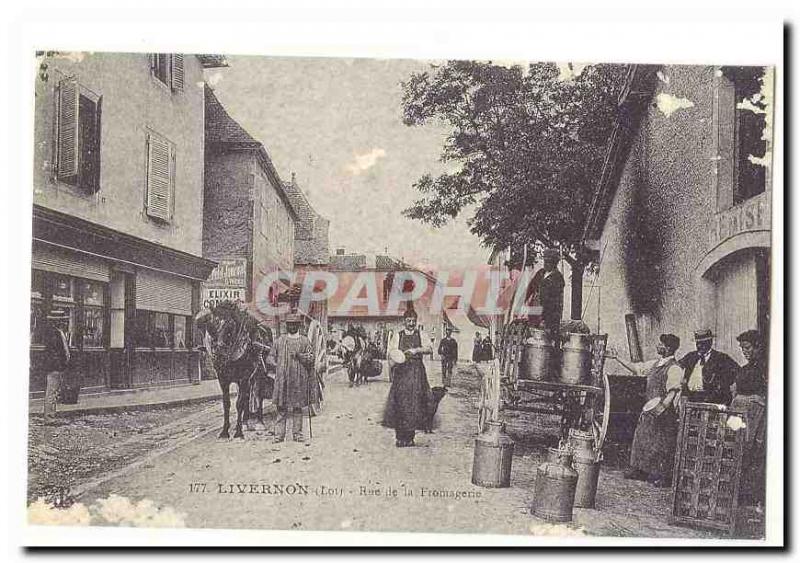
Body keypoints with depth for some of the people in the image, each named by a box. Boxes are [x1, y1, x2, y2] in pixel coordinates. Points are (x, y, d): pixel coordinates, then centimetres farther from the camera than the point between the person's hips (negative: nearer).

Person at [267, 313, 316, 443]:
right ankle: (279, 434, 3)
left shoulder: (305, 341, 9)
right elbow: (271, 356, 16)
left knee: (298, 407, 4)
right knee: (281, 407, -1)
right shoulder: (280, 340, 12)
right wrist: (276, 365, -1)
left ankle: (297, 433, 11)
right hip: (282, 378, 0)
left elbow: (311, 358, 2)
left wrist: (299, 356, -13)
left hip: (299, 379, 0)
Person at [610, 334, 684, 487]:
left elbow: (672, 394, -21)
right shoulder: (656, 364, 10)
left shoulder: (674, 368, -15)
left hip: (664, 411, -8)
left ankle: (664, 477, 6)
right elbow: (635, 368, 20)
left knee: (661, 444, -3)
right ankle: (640, 470, 22)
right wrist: (617, 358, 19)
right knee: (642, 438, 11)